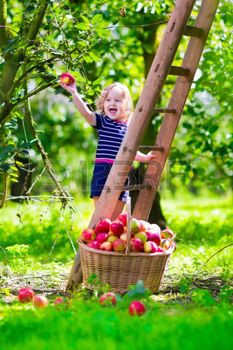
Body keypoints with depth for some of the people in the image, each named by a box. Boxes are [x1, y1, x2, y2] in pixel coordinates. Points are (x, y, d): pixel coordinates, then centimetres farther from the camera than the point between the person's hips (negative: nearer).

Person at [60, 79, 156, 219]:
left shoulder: (129, 128, 9)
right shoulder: (102, 121, 2)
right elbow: (86, 112, -15)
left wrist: (145, 157, 5)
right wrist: (74, 93, -27)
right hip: (102, 172, -3)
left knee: (114, 219, 10)